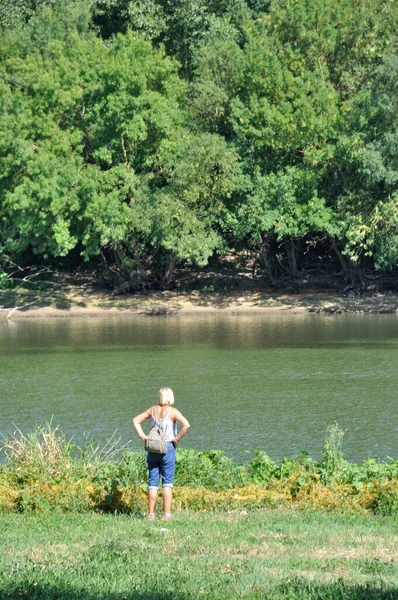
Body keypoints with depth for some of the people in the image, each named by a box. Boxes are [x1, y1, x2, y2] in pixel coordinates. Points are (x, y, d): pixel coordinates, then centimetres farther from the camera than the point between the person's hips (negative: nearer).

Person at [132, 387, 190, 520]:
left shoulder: (152, 410, 6)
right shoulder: (172, 411, -6)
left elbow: (135, 421, 9)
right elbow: (186, 425, -19)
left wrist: (142, 436, 6)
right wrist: (177, 438, -9)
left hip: (152, 449, 3)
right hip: (168, 448, -3)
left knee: (152, 482, 8)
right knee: (167, 483, 0)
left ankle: (151, 513, 8)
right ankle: (167, 514, -3)